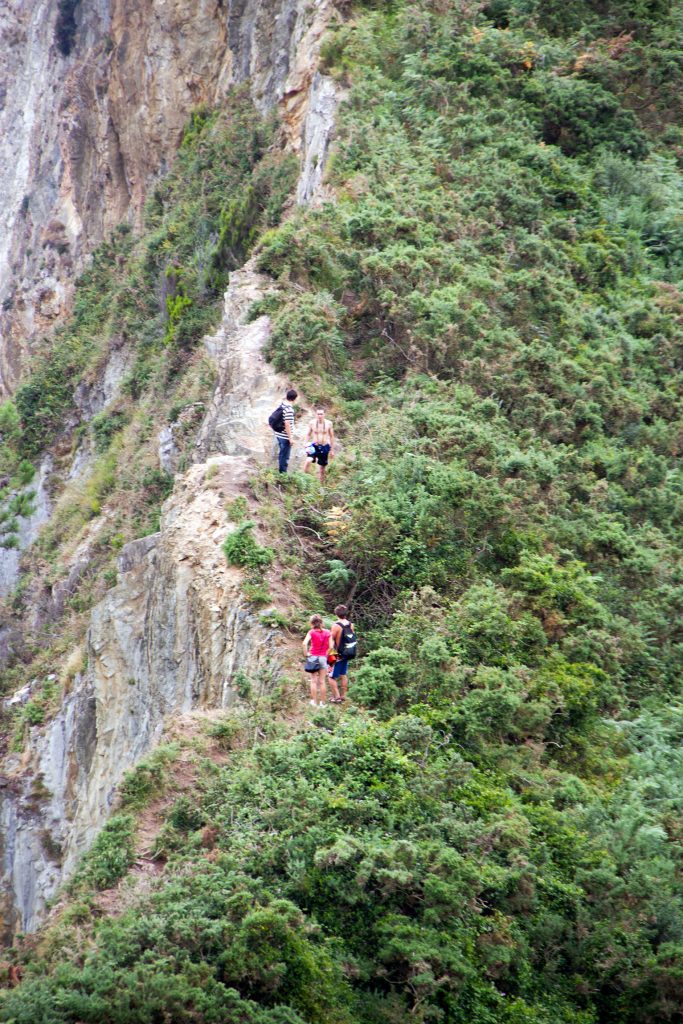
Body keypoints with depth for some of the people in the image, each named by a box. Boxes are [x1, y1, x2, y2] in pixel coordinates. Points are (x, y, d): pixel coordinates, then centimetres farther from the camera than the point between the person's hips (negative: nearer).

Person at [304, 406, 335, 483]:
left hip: (325, 447, 1)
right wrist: (307, 445, -6)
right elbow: (308, 434, 6)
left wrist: (332, 450, 7)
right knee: (308, 461, -28)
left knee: (322, 469, 9)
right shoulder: (312, 423, -5)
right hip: (314, 446, -1)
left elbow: (331, 436, 5)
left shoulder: (328, 423, -5)